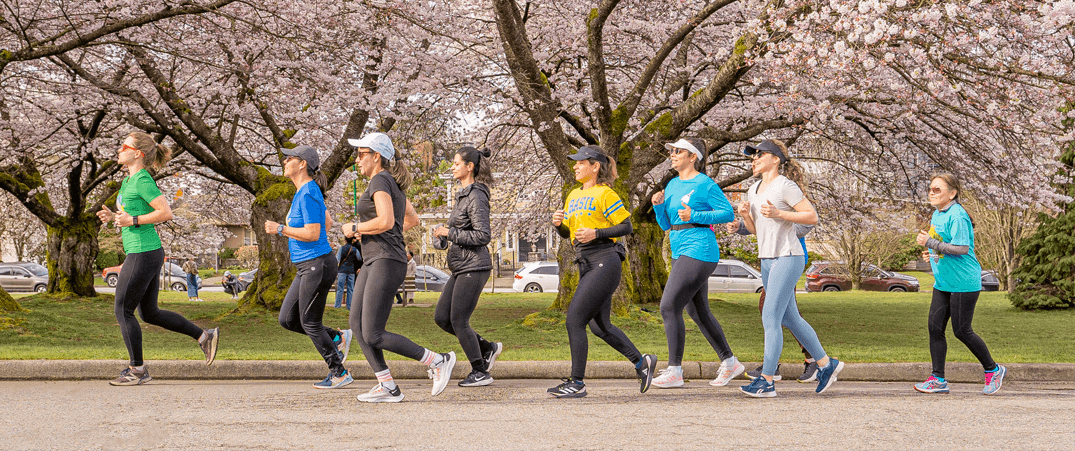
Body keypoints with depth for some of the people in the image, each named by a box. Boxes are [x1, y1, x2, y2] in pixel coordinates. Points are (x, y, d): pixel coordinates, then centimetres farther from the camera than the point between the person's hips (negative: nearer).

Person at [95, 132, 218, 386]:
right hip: (144, 253, 10)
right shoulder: (130, 180, 15)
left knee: (123, 310, -3)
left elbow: (166, 213, -20)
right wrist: (113, 216, 9)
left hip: (144, 254, -10)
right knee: (149, 313, 15)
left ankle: (137, 370, 5)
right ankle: (204, 336, 18)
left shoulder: (143, 181, -14)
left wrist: (133, 220, -19)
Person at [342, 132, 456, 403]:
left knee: (374, 336, -11)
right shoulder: (393, 183, 19)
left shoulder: (380, 181, -11)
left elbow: (386, 221, -24)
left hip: (387, 263, -10)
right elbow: (412, 220, 29)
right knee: (357, 324, 2)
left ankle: (438, 362, -4)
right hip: (373, 262, 10)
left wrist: (355, 228, -9)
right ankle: (387, 387, 0)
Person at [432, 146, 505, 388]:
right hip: (462, 268, 10)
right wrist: (445, 233, 11)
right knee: (441, 318, 8)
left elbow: (482, 235, -21)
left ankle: (480, 372, 5)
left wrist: (449, 232, -16)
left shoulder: (476, 197, -15)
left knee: (458, 321, -6)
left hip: (474, 268, -10)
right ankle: (488, 348, 18)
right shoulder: (464, 195, 15)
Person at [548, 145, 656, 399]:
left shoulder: (605, 193, -5)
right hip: (586, 265, 9)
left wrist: (596, 233, -16)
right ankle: (641, 362, 28)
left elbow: (627, 226, -7)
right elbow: (567, 233, 23)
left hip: (604, 262, -9)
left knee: (574, 319, -13)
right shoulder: (574, 196, 18)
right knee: (599, 326, 13)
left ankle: (577, 383, -9)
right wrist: (559, 223, 2)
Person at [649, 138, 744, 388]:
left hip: (698, 251, -9)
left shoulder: (705, 185, -8)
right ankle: (730, 363, 25)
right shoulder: (673, 185, 15)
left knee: (669, 306, -14)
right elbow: (665, 225, 18)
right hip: (681, 253, 9)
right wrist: (658, 205, -1)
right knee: (699, 313, 14)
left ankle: (674, 370, -11)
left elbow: (728, 213, -10)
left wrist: (695, 215, -18)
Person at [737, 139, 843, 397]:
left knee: (770, 318, -13)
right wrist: (745, 215, 0)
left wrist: (778, 214, -20)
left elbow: (812, 216, -12)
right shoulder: (754, 190, 14)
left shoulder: (785, 186, -10)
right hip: (767, 260, 9)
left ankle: (766, 381, -12)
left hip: (787, 258, -9)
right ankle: (826, 364, 26)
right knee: (789, 319, 13)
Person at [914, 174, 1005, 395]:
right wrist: (932, 253, 9)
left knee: (961, 331, -3)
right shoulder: (936, 214, 13)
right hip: (942, 283, 9)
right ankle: (938, 379, 6)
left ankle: (993, 370, 15)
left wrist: (930, 243, -22)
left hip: (964, 283, -9)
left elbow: (961, 248, -24)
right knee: (935, 327, 2)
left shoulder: (957, 216, -17)